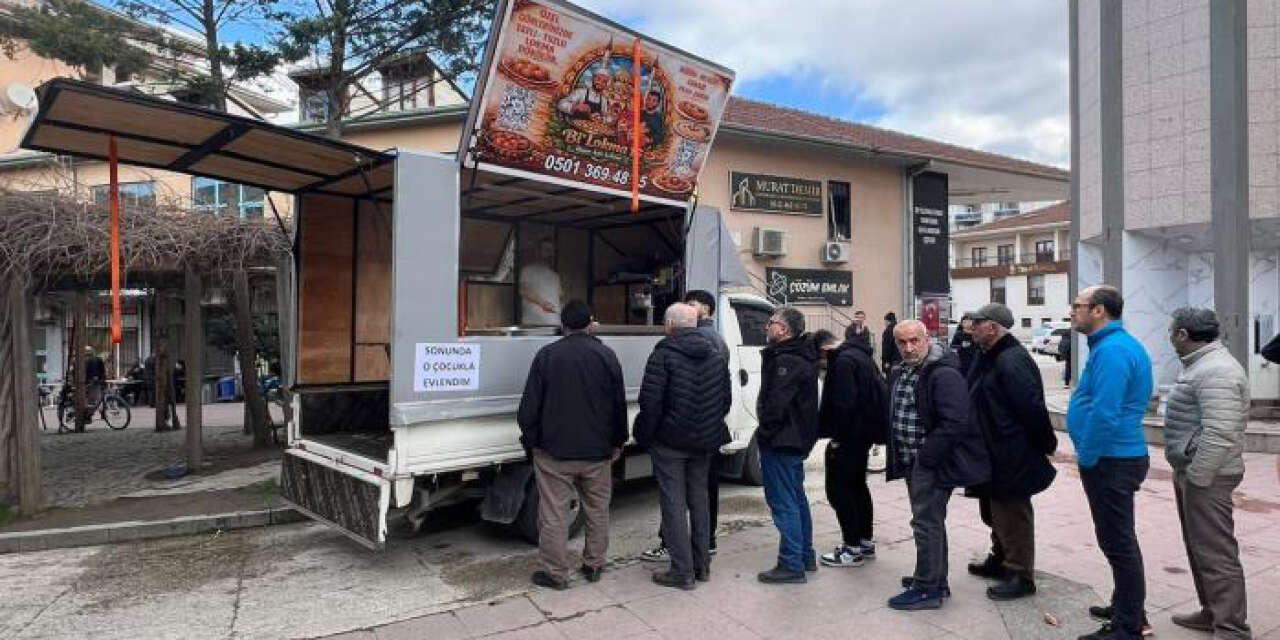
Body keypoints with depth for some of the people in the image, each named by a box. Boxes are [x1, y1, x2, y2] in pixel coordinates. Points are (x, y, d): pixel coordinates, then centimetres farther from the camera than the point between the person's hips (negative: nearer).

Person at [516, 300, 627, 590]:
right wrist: (617, 442, 15)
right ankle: (594, 565, 26)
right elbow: (620, 404, 5)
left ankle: (555, 572, 13)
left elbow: (529, 406, -6)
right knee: (598, 511, 16)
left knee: (554, 513, 6)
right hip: (597, 452, 3)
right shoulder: (606, 355, 0)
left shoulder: (547, 355, -6)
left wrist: (531, 441, 6)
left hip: (555, 451, -2)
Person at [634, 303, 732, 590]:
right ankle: (702, 565, 26)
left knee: (674, 503, 2)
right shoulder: (716, 355, 8)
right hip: (704, 442, 6)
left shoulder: (664, 354, -14)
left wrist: (645, 434, -7)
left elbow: (650, 401, -18)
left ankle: (683, 571, 6)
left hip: (669, 441, -6)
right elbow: (726, 399, 11)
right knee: (699, 498, 17)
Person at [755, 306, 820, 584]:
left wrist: (764, 434, -14)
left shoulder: (786, 361, -20)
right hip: (798, 439, 11)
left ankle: (791, 565, 2)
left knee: (783, 502, -4)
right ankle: (806, 556, 30)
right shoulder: (803, 357, 14)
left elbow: (776, 404, -25)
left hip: (781, 441, -11)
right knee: (796, 498, 19)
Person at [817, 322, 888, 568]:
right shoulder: (865, 359, 14)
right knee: (857, 485, 18)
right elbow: (878, 395, 18)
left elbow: (844, 402, -24)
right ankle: (865, 542, 26)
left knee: (838, 488, -3)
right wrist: (874, 431, 17)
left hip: (848, 435, -10)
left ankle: (852, 548, 2)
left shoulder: (845, 359, -16)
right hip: (863, 433, 10)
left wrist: (837, 434, -18)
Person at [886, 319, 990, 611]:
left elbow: (953, 422, -24)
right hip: (912, 462, 9)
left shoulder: (944, 374, -18)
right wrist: (898, 455, 13)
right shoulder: (899, 372, 10)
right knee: (929, 521, 18)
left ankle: (928, 589, 8)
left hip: (932, 462, -9)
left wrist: (926, 457, -21)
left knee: (927, 523, -3)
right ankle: (935, 579, 31)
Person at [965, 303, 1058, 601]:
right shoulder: (989, 358, 10)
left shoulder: (1012, 360, -23)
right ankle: (1000, 560, 38)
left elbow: (1032, 408, -25)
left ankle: (1020, 575, 14)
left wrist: (1046, 443, -15)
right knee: (995, 510, 22)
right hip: (993, 453, 10)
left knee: (1012, 514, 1)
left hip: (1012, 456, -10)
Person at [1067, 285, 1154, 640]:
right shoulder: (1122, 344, 13)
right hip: (1120, 456, 11)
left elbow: (1104, 414, -28)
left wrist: (1086, 458, -16)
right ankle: (1126, 607, 35)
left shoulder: (1111, 350, -21)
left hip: (1110, 461, -11)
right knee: (1120, 539, 21)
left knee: (1118, 542, -1)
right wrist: (1090, 455, 19)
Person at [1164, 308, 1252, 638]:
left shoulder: (1216, 371, -20)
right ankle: (1212, 612, 30)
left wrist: (1195, 477, -21)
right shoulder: (1203, 364, 13)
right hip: (1191, 471, 11)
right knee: (1199, 547, 18)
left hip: (1205, 476, -11)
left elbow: (1219, 435, -27)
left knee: (1215, 552, -4)